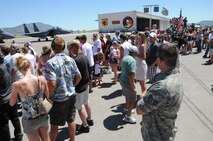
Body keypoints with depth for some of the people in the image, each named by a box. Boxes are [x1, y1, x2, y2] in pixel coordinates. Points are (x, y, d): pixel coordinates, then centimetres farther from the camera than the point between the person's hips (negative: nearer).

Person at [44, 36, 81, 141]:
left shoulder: (51, 62, -18)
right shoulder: (70, 60, -2)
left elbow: (52, 84, -25)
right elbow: (78, 77, 4)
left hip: (58, 98, -5)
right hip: (71, 95, 5)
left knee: (54, 124, 14)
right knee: (71, 120, 20)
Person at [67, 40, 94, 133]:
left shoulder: (76, 60, -25)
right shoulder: (84, 57, 3)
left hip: (79, 87, -9)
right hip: (86, 84, 9)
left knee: (80, 107, 6)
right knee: (86, 103, 24)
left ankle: (85, 126, 18)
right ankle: (89, 119, 40)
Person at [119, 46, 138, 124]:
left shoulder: (125, 57, 5)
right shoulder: (132, 60, -24)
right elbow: (131, 75, -30)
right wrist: (133, 87, -25)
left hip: (122, 80, 9)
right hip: (128, 82, -9)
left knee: (127, 97, 27)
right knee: (132, 99, 5)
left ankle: (127, 109, 47)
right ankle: (128, 116, 14)